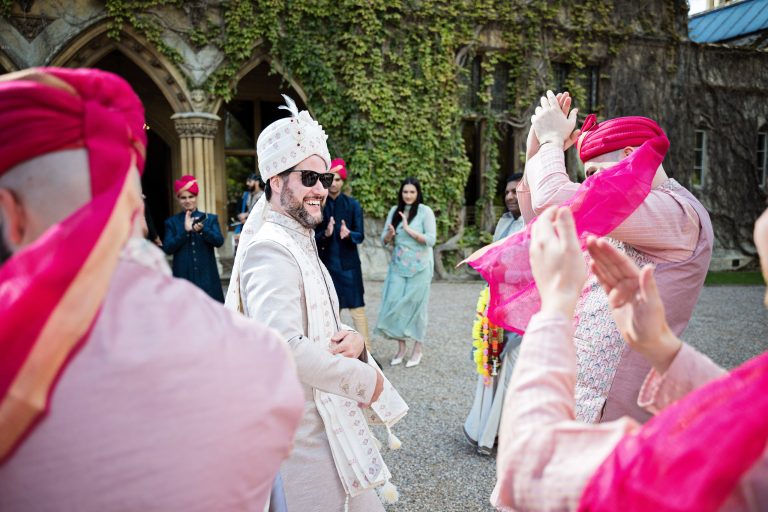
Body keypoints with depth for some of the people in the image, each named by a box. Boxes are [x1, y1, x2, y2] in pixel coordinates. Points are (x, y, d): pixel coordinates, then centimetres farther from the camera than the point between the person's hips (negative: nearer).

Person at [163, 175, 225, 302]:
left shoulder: (210, 218, 8)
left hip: (207, 276, 0)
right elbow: (167, 249, -3)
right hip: (184, 276, 0)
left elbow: (219, 241, -5)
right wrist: (185, 230, -13)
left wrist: (202, 229, -22)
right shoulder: (172, 222, 8)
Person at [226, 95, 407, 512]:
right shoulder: (271, 249, -20)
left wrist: (351, 339, -7)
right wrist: (367, 380, -21)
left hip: (330, 423, 9)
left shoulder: (301, 243, 13)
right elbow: (285, 347, -32)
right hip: (302, 435, -9)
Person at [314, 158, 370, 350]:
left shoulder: (353, 204, 0)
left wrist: (348, 234, -23)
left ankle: (366, 351, 2)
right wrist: (325, 234, -21)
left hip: (349, 264, -1)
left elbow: (360, 236, -3)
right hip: (326, 263, 2)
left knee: (357, 308, -3)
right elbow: (313, 237, -1)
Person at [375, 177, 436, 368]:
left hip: (419, 267, -4)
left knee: (416, 306, 3)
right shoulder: (394, 211, 6)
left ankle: (417, 350, 17)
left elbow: (430, 240, -13)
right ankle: (401, 347, 16)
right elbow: (385, 240, 7)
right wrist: (390, 233, -15)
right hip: (398, 266, 4)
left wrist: (408, 229, -19)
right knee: (394, 305, 0)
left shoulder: (425, 211, -6)